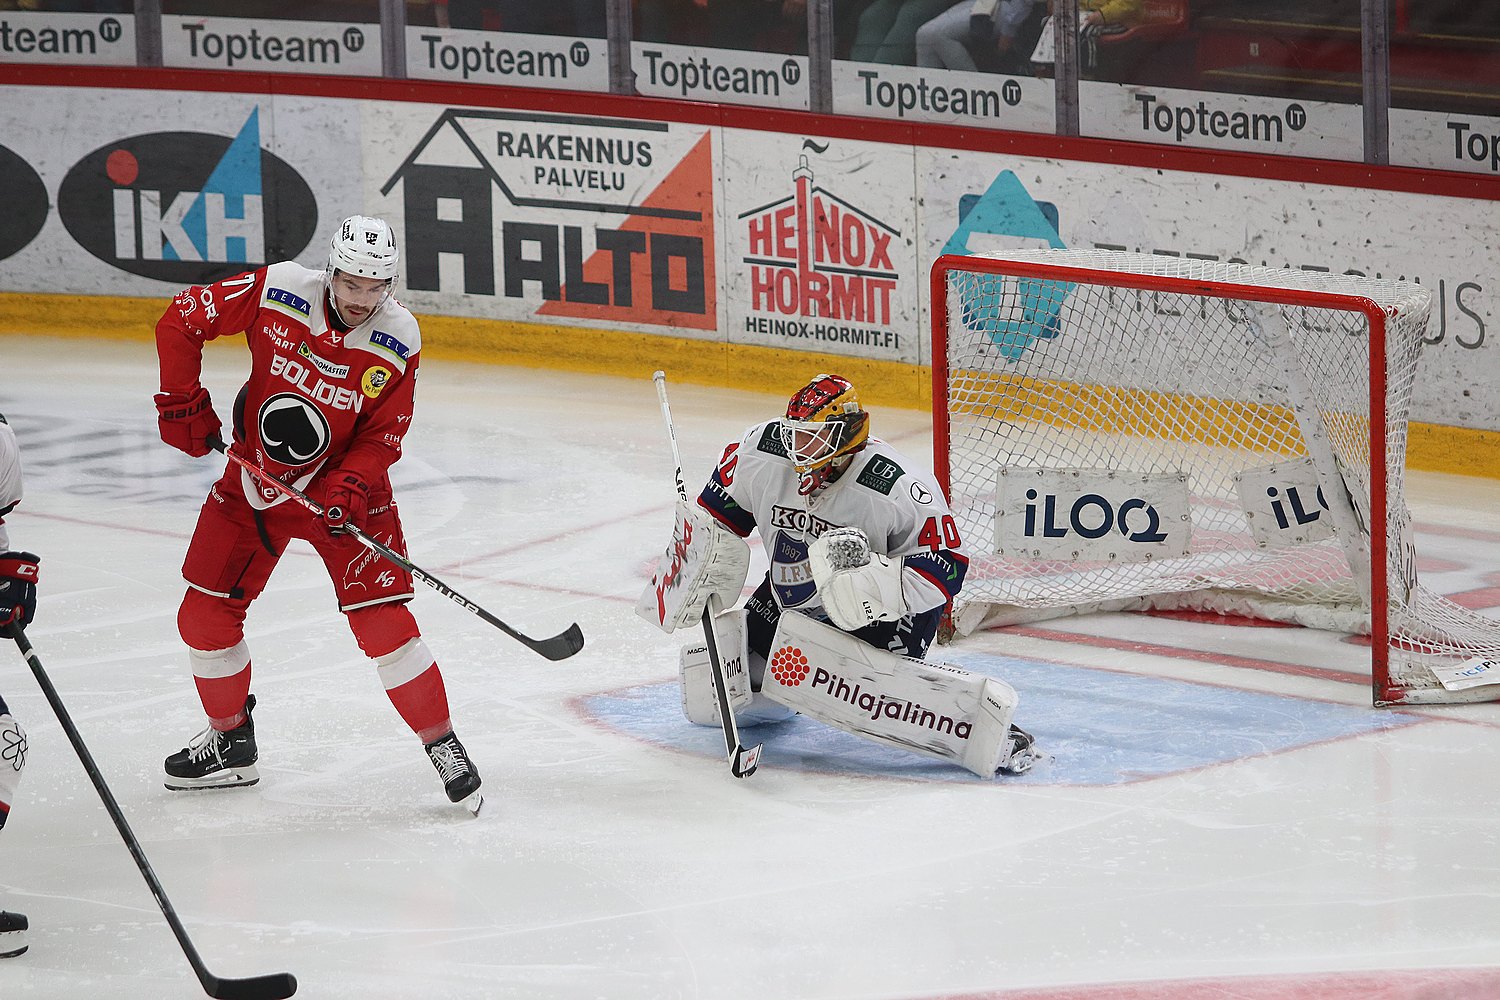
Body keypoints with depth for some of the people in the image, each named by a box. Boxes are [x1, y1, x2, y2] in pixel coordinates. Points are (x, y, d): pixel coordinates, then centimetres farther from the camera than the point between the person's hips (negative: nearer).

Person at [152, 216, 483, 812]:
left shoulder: (398, 343, -17)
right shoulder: (275, 293, -19)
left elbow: (382, 438, -11)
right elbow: (181, 321, -9)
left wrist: (349, 489, -28)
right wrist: (184, 403, -12)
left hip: (342, 485, -2)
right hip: (254, 478, 2)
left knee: (381, 621, -15)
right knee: (204, 615, 4)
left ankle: (442, 745, -1)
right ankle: (231, 742, 25)